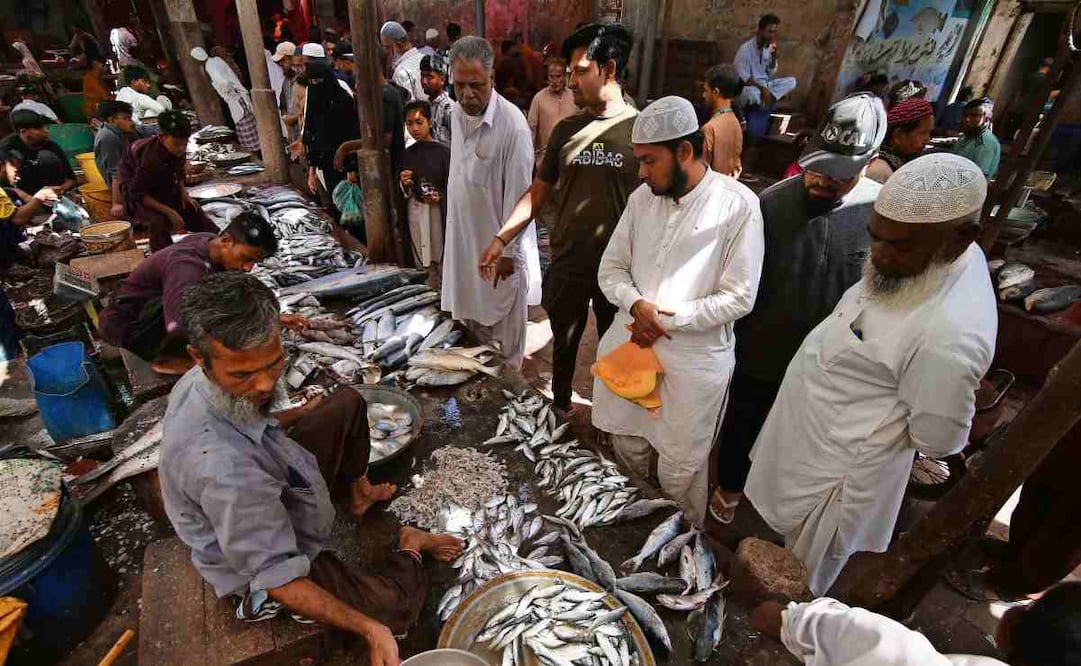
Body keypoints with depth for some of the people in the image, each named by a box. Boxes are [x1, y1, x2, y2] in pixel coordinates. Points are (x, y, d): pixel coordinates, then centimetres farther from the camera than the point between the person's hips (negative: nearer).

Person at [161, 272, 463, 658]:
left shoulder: (205, 380, -17)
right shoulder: (223, 467, -44)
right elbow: (276, 577, -34)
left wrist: (297, 415, 20)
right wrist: (370, 630, -31)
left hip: (276, 490, 9)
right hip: (267, 567, -8)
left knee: (348, 402, 10)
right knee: (397, 607, -17)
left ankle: (360, 492, 27)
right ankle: (410, 546, 14)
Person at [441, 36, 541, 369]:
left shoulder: (512, 125, -23)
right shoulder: (458, 112, 0)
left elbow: (518, 195, -20)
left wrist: (508, 251, -16)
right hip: (464, 232, 7)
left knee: (505, 311, 11)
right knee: (471, 305, 22)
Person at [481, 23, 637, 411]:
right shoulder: (566, 130, 3)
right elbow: (538, 191, 7)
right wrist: (500, 239, 0)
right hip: (567, 264, 3)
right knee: (563, 346, 19)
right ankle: (558, 409, 43)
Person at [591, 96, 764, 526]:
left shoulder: (738, 205, -13)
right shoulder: (642, 198, 2)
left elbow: (739, 298, -13)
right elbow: (611, 268, 6)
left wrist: (668, 318, -17)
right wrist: (636, 304, -14)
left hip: (693, 357, -4)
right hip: (629, 342, 5)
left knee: (679, 470, 10)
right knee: (627, 447, 21)